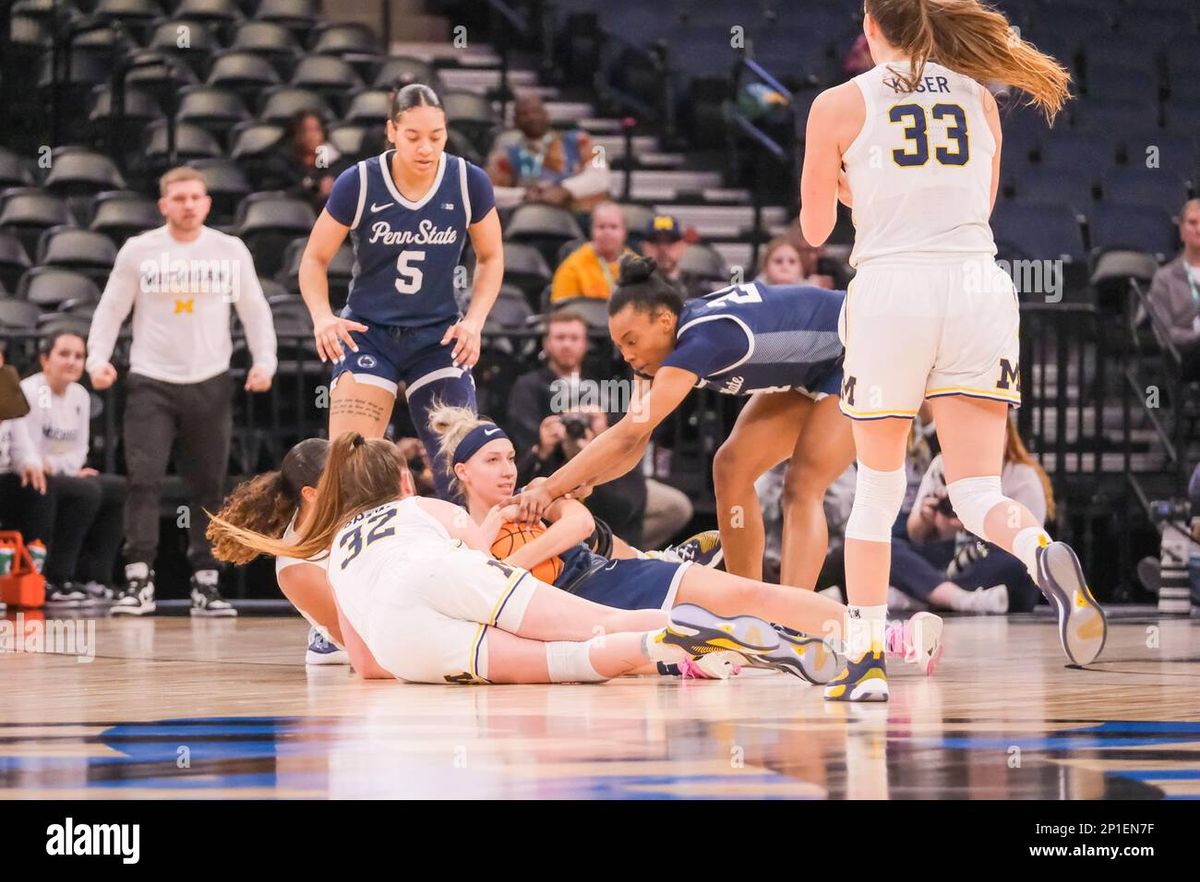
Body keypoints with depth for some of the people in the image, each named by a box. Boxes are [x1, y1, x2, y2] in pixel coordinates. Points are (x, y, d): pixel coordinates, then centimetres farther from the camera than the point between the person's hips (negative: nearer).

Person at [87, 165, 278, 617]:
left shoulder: (231, 251, 4)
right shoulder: (138, 250, 0)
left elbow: (255, 309, 9)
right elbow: (110, 310, 5)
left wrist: (264, 361, -3)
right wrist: (98, 359, -8)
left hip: (210, 384, 2)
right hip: (151, 382, -2)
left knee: (209, 487, 4)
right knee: (143, 479, -13)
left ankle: (205, 583, 12)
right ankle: (138, 581, -14)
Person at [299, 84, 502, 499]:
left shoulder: (469, 183, -9)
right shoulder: (358, 184, -14)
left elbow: (490, 258, 6)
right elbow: (315, 260, -2)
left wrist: (474, 320, -8)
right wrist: (323, 317, -20)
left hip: (438, 336, 2)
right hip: (367, 334, -2)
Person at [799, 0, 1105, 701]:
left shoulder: (840, 106, 4)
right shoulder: (978, 99, 14)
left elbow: (815, 228, 11)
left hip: (891, 288, -2)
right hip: (978, 285, 2)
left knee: (877, 490, 13)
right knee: (977, 492, 0)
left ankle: (867, 659, 13)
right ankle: (1045, 555, -33)